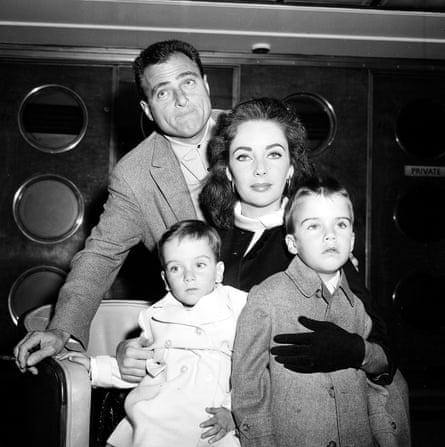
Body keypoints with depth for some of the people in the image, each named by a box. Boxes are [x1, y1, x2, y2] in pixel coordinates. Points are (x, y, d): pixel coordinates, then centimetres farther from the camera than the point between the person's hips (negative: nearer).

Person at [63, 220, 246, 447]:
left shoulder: (240, 307, 3)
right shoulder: (156, 315, 15)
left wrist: (233, 410, -8)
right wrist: (96, 367, 18)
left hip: (211, 426, -3)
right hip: (152, 420, 3)